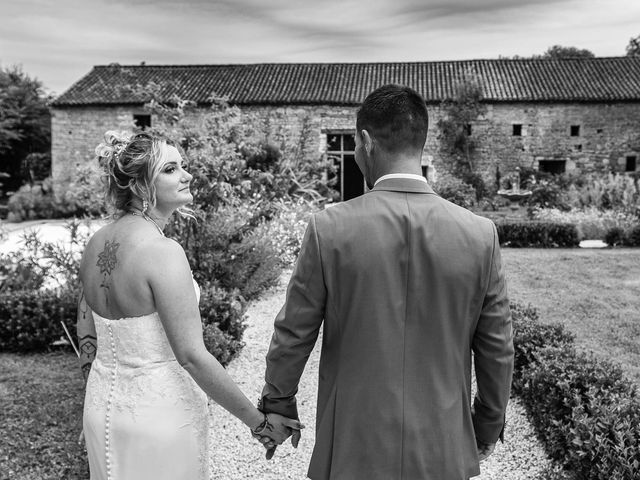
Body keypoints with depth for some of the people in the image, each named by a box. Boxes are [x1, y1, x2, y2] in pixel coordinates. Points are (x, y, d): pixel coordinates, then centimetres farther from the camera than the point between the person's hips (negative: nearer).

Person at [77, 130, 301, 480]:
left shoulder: (96, 243, 0)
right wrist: (258, 421, -18)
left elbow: (86, 335, 9)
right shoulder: (161, 251, -24)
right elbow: (191, 356, -25)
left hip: (102, 405, 7)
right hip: (159, 413, -7)